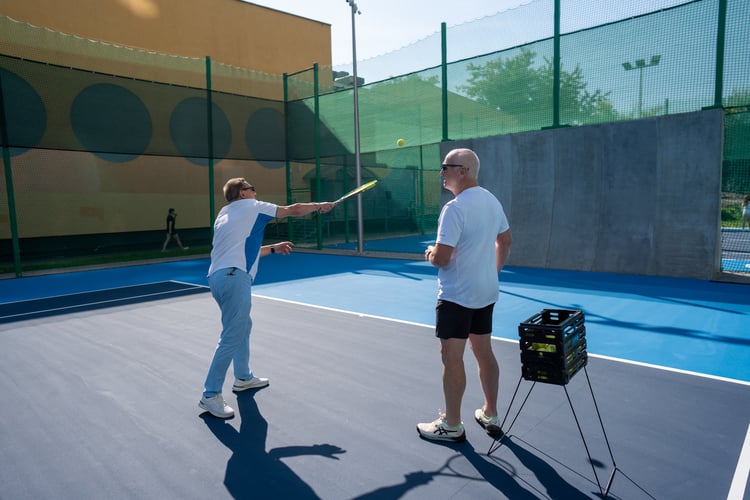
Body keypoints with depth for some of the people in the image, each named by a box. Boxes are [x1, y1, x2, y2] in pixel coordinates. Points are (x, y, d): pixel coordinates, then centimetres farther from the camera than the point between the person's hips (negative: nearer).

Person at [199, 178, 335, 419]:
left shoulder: (225, 215, 25)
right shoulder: (251, 206, 4)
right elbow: (293, 210, 8)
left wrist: (274, 248, 32)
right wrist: (319, 206, 23)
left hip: (219, 276, 10)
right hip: (234, 277, -10)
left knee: (243, 325, 24)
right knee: (232, 338, -7)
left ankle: (243, 377, 36)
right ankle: (210, 396, -3)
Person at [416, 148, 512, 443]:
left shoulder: (455, 208, -21)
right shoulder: (491, 200, 6)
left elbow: (441, 258, -23)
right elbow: (505, 241, 17)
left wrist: (429, 254, -2)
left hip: (457, 296, -9)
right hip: (486, 292, 9)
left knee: (451, 358, 2)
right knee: (484, 352, 17)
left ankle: (452, 426, 14)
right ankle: (490, 416, 30)